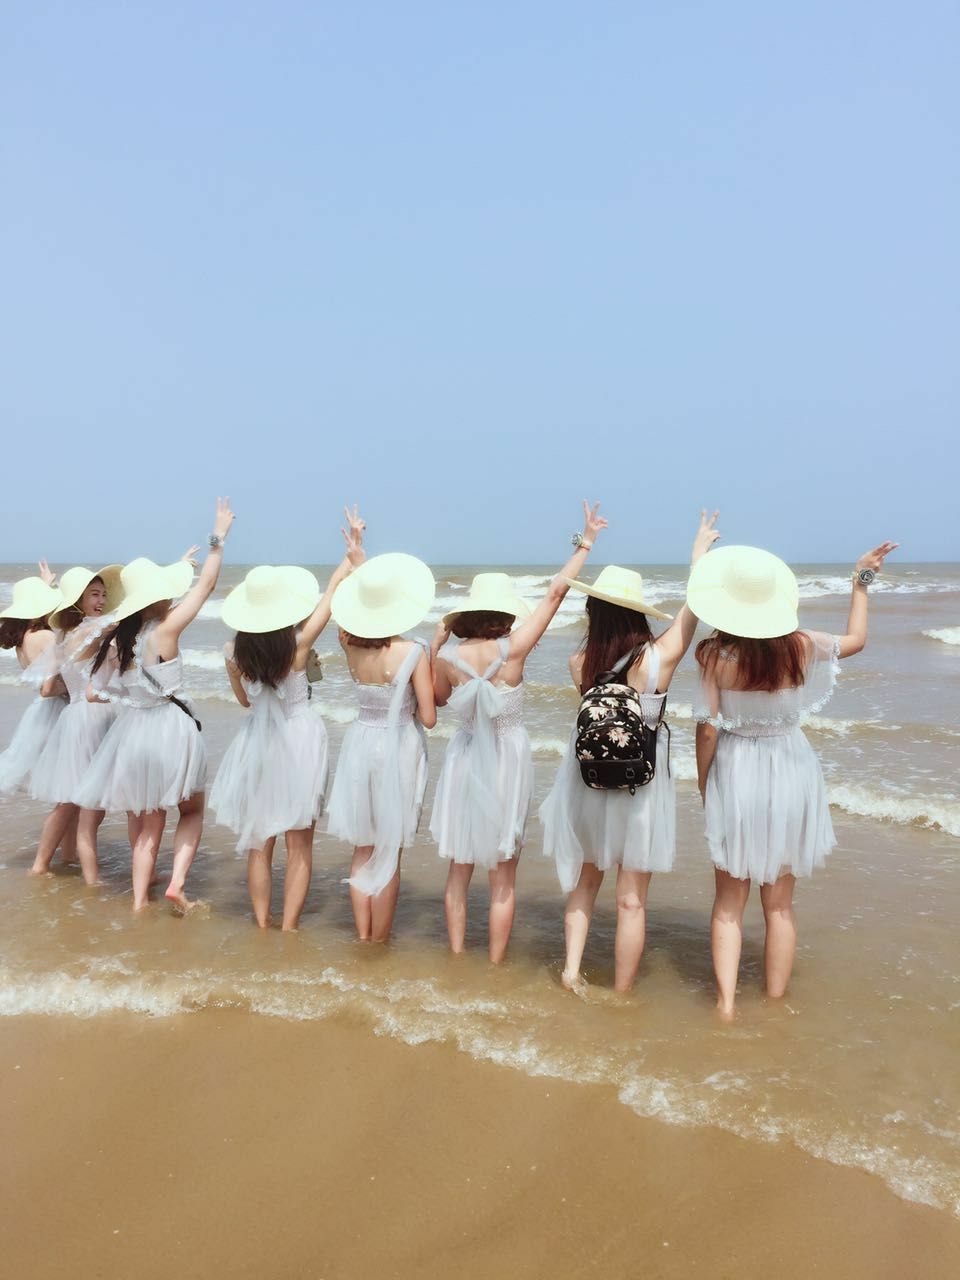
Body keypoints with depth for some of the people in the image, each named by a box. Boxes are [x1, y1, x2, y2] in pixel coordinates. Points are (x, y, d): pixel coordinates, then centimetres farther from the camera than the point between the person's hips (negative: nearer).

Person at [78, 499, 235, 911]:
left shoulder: (116, 640, -2)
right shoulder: (165, 630, -16)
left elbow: (93, 692, 4)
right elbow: (206, 584, -9)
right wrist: (219, 536, -1)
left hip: (131, 730, 5)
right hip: (170, 727, -5)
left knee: (146, 821, 16)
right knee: (192, 810, 15)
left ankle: (139, 900, 17)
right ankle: (177, 882, -1)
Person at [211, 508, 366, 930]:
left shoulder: (234, 653, -9)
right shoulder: (298, 646, -18)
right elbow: (330, 594, -7)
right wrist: (353, 555, 4)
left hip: (256, 745, 3)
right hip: (299, 741, -3)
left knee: (259, 844, 14)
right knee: (299, 847, 8)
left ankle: (262, 926, 20)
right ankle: (288, 929, 11)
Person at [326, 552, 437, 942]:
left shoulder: (349, 644, -5)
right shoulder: (413, 652, -16)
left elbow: (344, 613, 17)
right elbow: (428, 718, -14)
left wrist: (356, 561, 21)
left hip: (360, 744, 4)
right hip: (399, 748, -4)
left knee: (363, 850, 18)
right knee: (389, 855, 7)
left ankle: (363, 936, 25)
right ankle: (379, 941, 17)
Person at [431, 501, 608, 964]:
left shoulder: (448, 656, -8)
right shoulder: (513, 649, -15)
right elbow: (555, 592, -10)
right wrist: (585, 544, -3)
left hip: (464, 761, 2)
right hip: (507, 761, -2)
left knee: (459, 870, 17)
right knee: (502, 880, 9)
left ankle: (456, 956, 25)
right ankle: (494, 966, 18)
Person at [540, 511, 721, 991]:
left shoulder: (579, 663, -11)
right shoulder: (659, 658, -16)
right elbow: (693, 607, 0)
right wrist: (699, 551, 15)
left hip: (587, 781, 3)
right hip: (641, 785, -2)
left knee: (584, 881, 24)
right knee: (631, 899, 9)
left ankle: (572, 968, 19)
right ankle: (622, 993, 20)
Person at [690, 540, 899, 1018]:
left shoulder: (715, 654, -15)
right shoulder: (801, 647, -8)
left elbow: (708, 729, -12)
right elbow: (856, 639, 12)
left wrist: (703, 784, 2)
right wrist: (862, 579, 21)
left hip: (735, 773, -2)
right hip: (790, 769, 2)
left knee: (729, 901, 13)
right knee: (779, 903, 14)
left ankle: (726, 1005, 8)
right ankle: (775, 1006, 22)